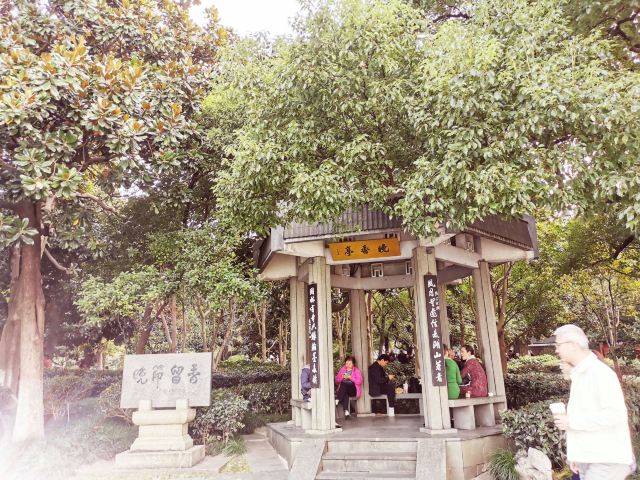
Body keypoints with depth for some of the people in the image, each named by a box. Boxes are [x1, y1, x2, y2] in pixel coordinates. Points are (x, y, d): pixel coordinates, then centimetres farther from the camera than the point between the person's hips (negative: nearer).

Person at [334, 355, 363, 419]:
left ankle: (337, 400, -39)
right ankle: (346, 411, -44)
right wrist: (342, 377, -6)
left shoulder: (357, 370, 7)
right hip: (343, 389, 2)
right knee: (345, 394, -36)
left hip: (352, 389, -2)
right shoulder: (342, 369, 17)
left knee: (344, 384, -34)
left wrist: (350, 377, -14)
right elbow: (337, 380, 14)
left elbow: (359, 382, -5)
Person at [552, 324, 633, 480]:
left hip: (607, 461, -8)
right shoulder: (579, 375, 13)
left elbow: (616, 414, -24)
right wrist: (575, 454, 13)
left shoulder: (599, 372, -15)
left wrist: (572, 422, -20)